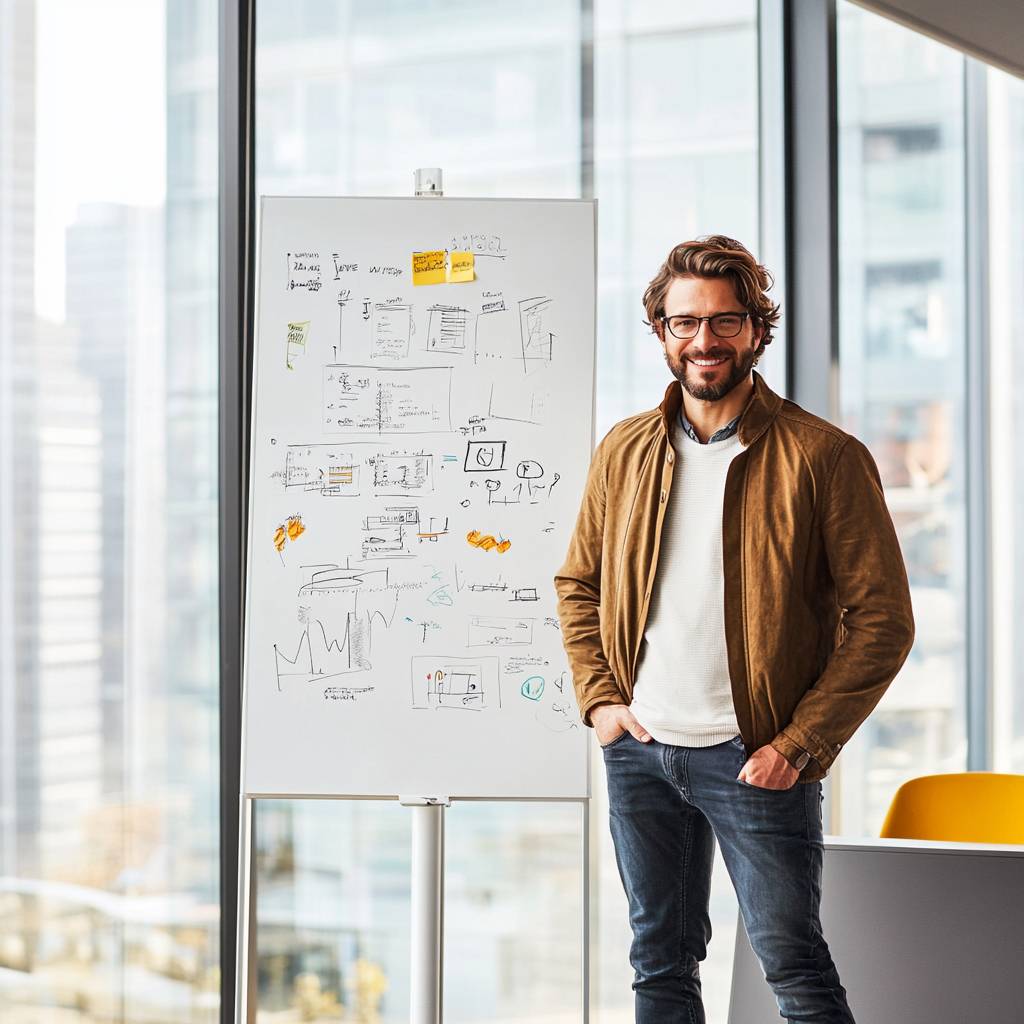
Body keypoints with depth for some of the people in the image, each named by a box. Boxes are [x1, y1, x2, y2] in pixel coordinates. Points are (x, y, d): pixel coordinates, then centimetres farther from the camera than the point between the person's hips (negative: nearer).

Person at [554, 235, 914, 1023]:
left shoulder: (824, 457, -8)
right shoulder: (624, 452, 7)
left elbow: (883, 619, -9)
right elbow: (579, 586, 18)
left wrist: (800, 744, -14)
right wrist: (598, 700, 3)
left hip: (754, 757, -4)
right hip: (639, 750, 5)